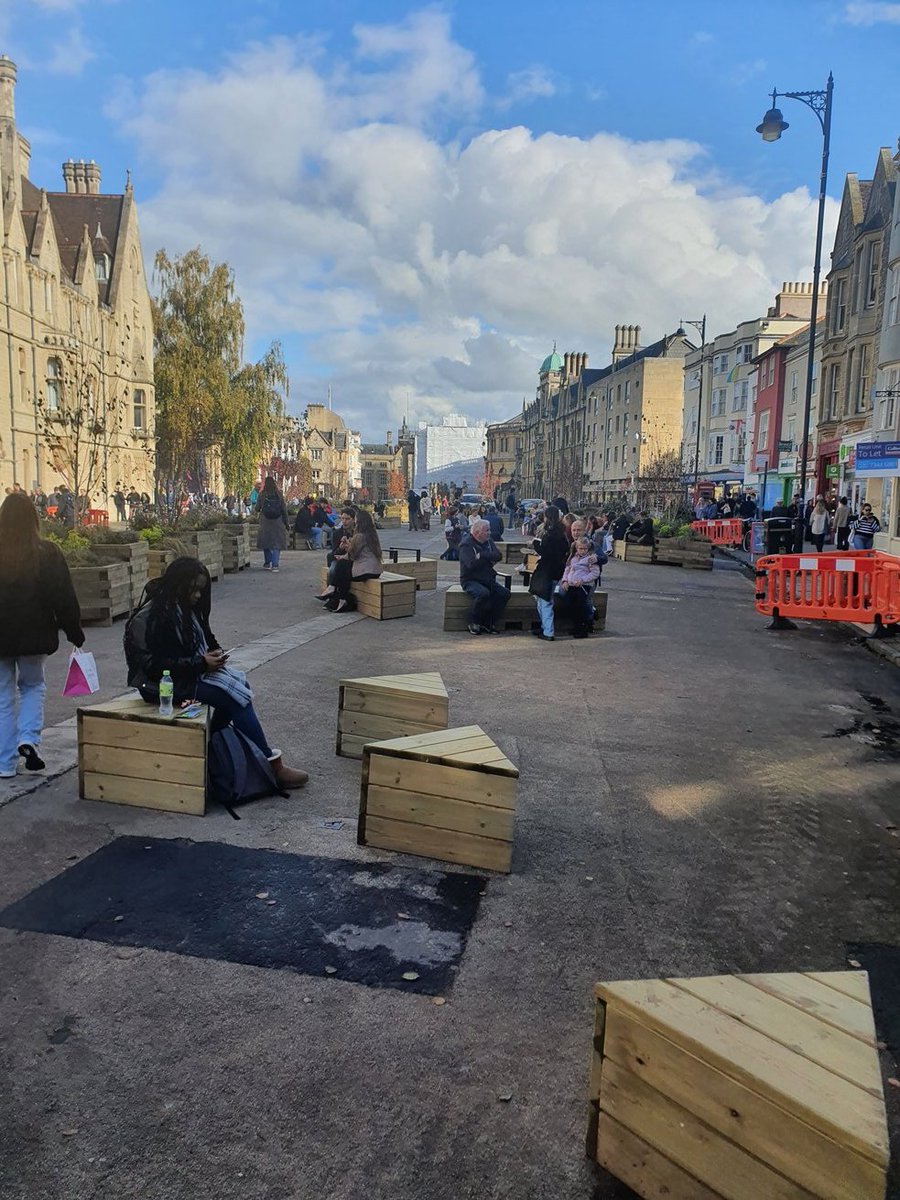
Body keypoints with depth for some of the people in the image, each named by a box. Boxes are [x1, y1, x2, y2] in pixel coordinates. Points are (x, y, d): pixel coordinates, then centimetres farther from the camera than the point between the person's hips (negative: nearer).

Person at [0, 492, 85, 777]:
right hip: (33, 635, -1)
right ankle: (28, 739, 1)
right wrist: (75, 634, 1)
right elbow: (64, 598, -9)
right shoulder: (46, 553, -10)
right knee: (33, 685, 22)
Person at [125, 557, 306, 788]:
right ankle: (272, 766, -15)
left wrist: (214, 652, -4)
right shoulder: (154, 616, -21)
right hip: (166, 683, -10)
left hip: (192, 669, 10)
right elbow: (155, 665, -25)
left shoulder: (184, 608, 6)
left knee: (240, 681, -5)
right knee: (236, 694, -18)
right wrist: (201, 664, -24)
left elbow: (203, 639, 19)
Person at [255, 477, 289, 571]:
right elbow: (284, 510, -1)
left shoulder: (262, 494, -6)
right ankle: (275, 565, -7)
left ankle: (267, 563, 20)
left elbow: (257, 508, 0)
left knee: (266, 542, 14)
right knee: (277, 543, 2)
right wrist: (286, 522, 7)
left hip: (265, 522, 0)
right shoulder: (279, 494, -3)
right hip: (278, 522, 0)